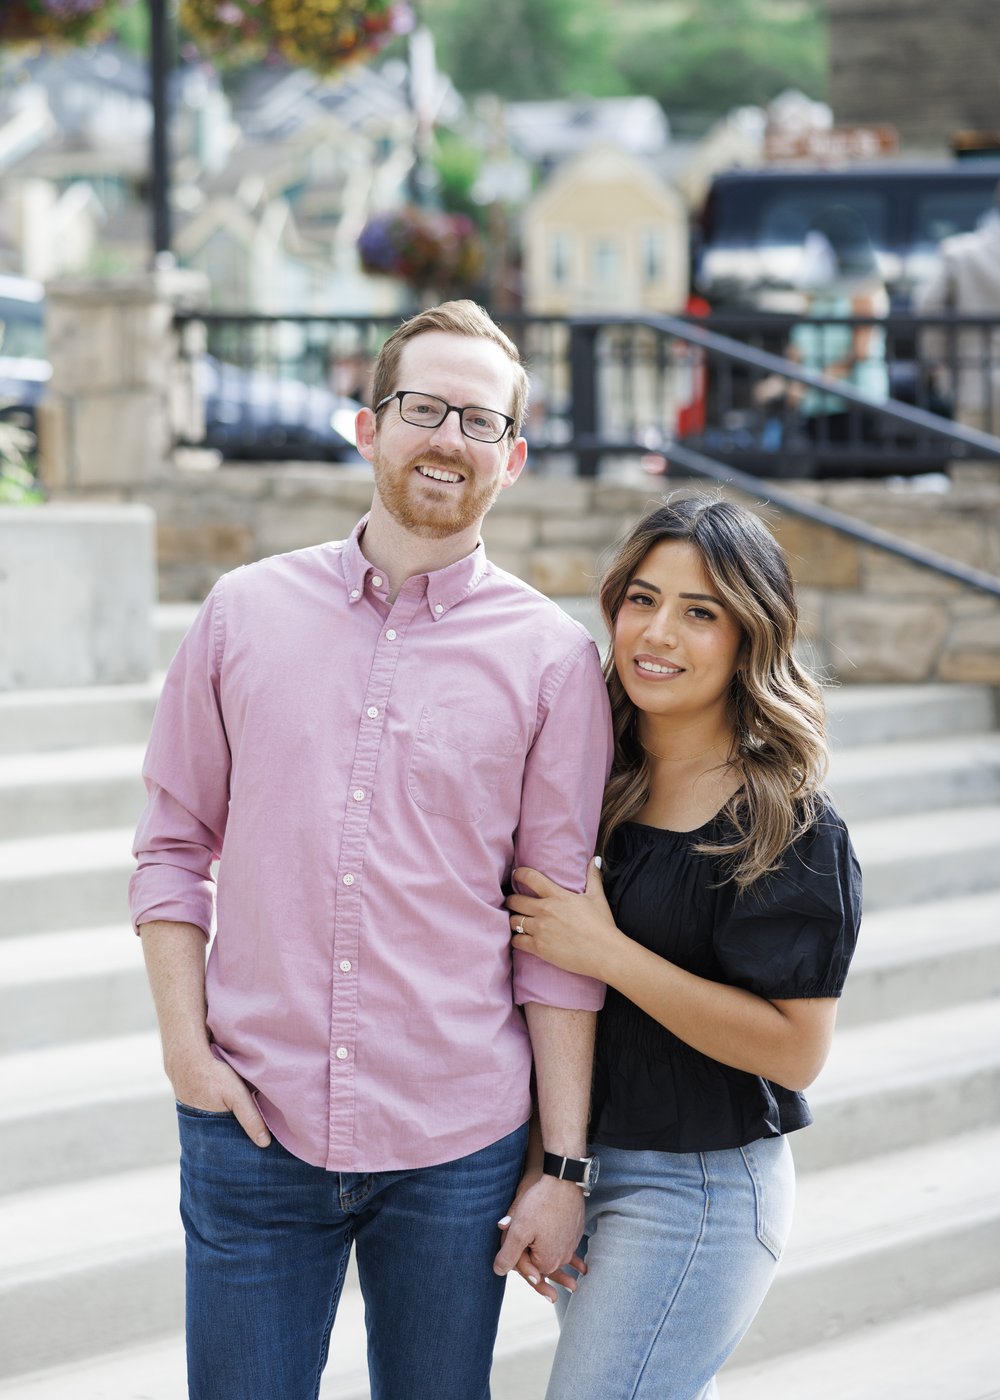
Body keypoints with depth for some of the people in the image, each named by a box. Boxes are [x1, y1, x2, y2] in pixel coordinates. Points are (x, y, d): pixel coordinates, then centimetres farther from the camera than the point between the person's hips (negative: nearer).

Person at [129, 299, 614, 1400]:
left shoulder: (552, 660, 0)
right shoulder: (245, 613, 5)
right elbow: (173, 843, 9)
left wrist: (563, 1166, -1)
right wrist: (185, 1047, -3)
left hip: (457, 1145, -1)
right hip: (252, 1130, 1)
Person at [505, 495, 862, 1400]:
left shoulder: (788, 830, -15)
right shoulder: (602, 780, 4)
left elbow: (796, 1049, -20)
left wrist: (608, 954, -20)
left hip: (696, 1195, -7)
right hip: (581, 1167, 7)